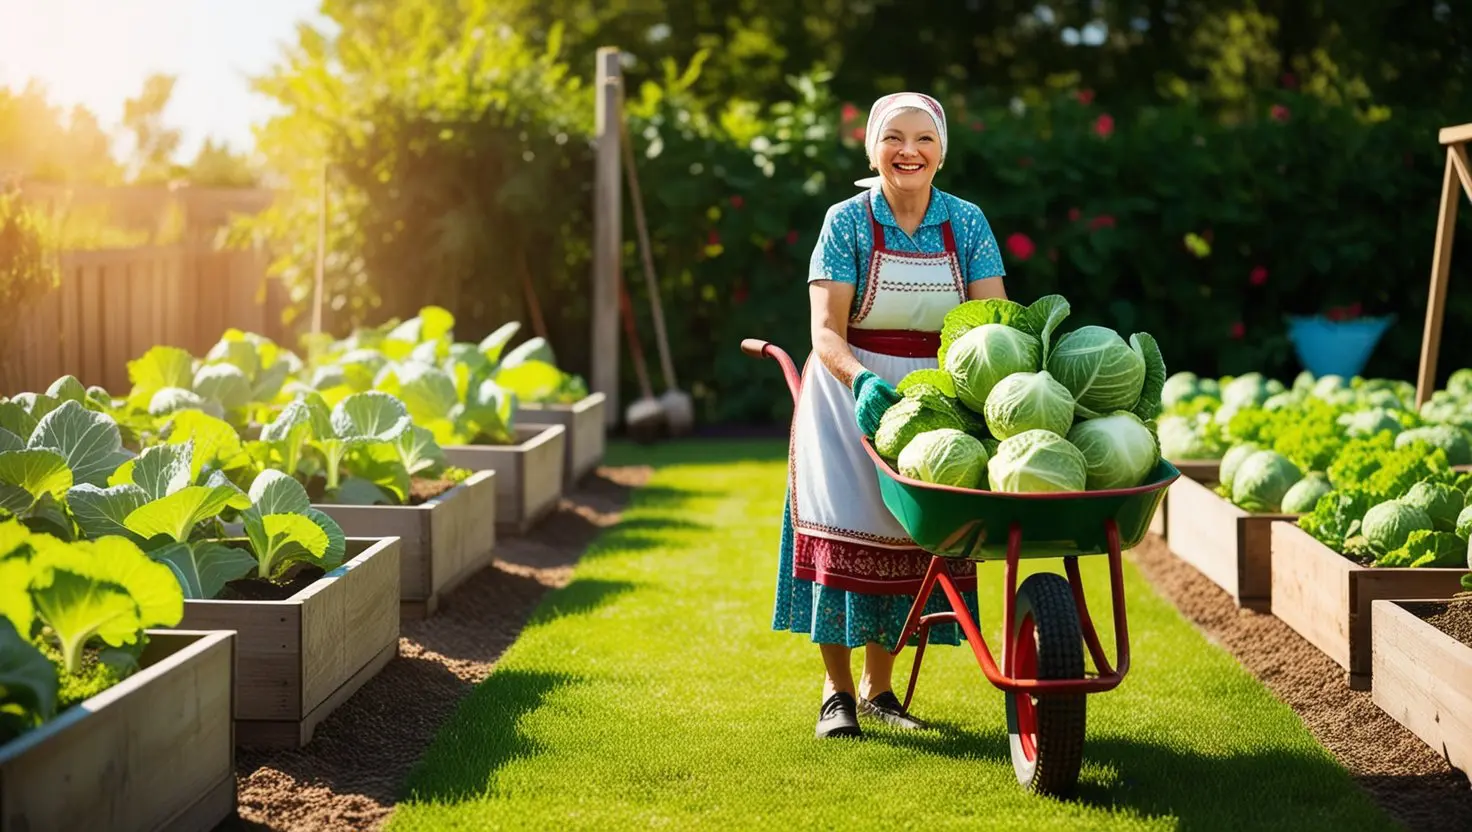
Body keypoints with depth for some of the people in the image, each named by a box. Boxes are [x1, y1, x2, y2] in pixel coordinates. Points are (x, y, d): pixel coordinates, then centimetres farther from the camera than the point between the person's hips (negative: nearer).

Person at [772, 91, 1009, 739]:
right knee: (844, 525, -8)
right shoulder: (847, 222, -10)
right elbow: (826, 331, -16)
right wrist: (863, 380, -36)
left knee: (910, 534, 4)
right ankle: (838, 690, 3)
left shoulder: (966, 223, -2)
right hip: (850, 389, -3)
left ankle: (879, 687, 18)